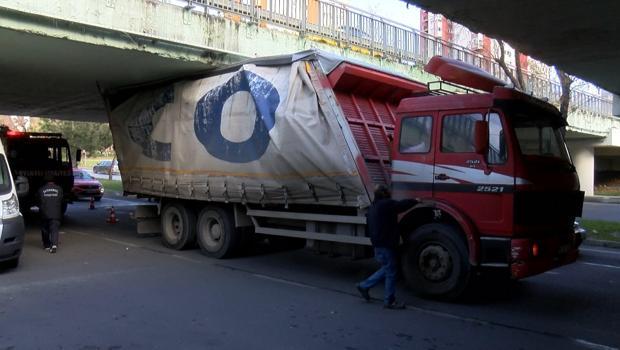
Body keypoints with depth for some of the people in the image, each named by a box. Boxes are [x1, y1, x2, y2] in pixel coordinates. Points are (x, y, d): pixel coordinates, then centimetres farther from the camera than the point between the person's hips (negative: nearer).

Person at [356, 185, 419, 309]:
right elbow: (402, 205, -15)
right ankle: (389, 301, 8)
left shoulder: (372, 207, 15)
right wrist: (415, 201, 3)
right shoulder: (386, 204, -15)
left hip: (377, 244, 10)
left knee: (387, 269, 20)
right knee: (390, 272, 0)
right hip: (385, 245, -10)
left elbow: (368, 225, 22)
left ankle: (364, 286, 24)